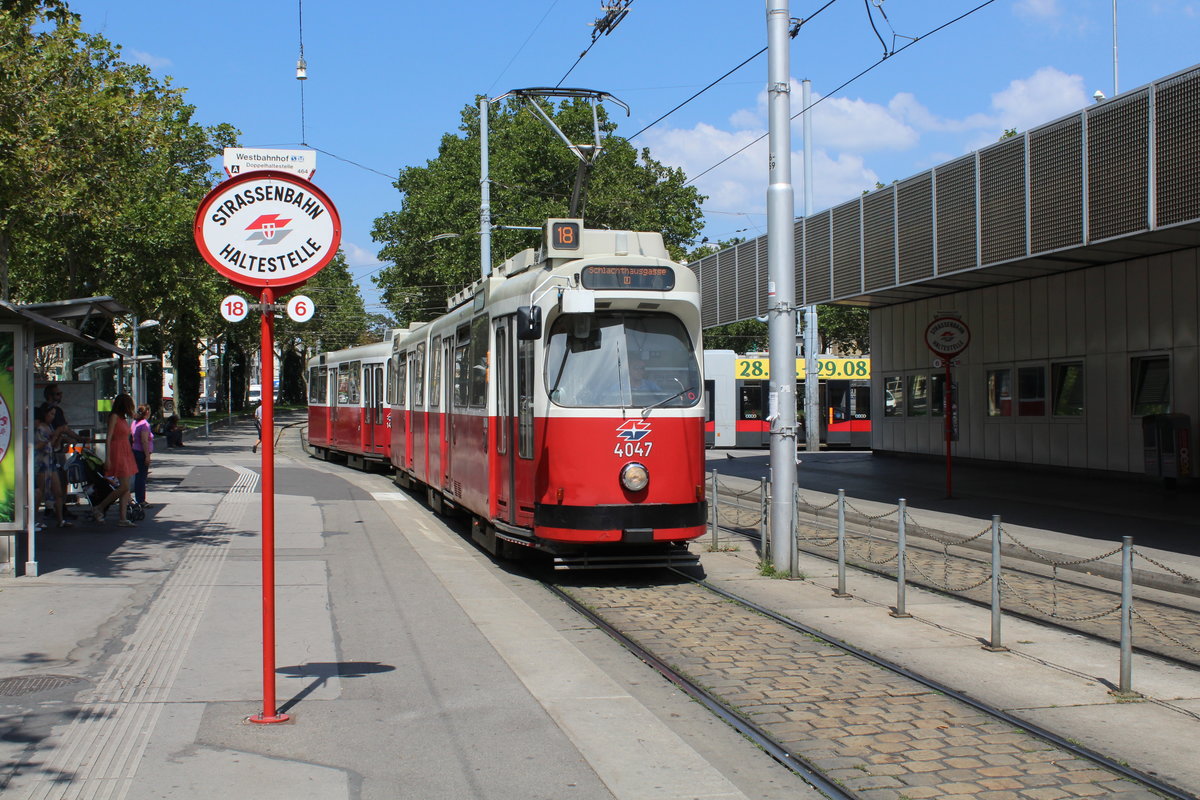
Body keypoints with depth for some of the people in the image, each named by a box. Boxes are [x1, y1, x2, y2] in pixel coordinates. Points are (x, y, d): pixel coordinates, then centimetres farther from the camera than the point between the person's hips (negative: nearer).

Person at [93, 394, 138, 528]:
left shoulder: (122, 418, 17)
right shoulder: (114, 417, -8)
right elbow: (109, 437, -13)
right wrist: (108, 458, -19)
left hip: (126, 453, 9)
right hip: (117, 453, -9)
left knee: (126, 488, 3)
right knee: (124, 487, -12)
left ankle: (123, 519, 2)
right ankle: (98, 509, 0)